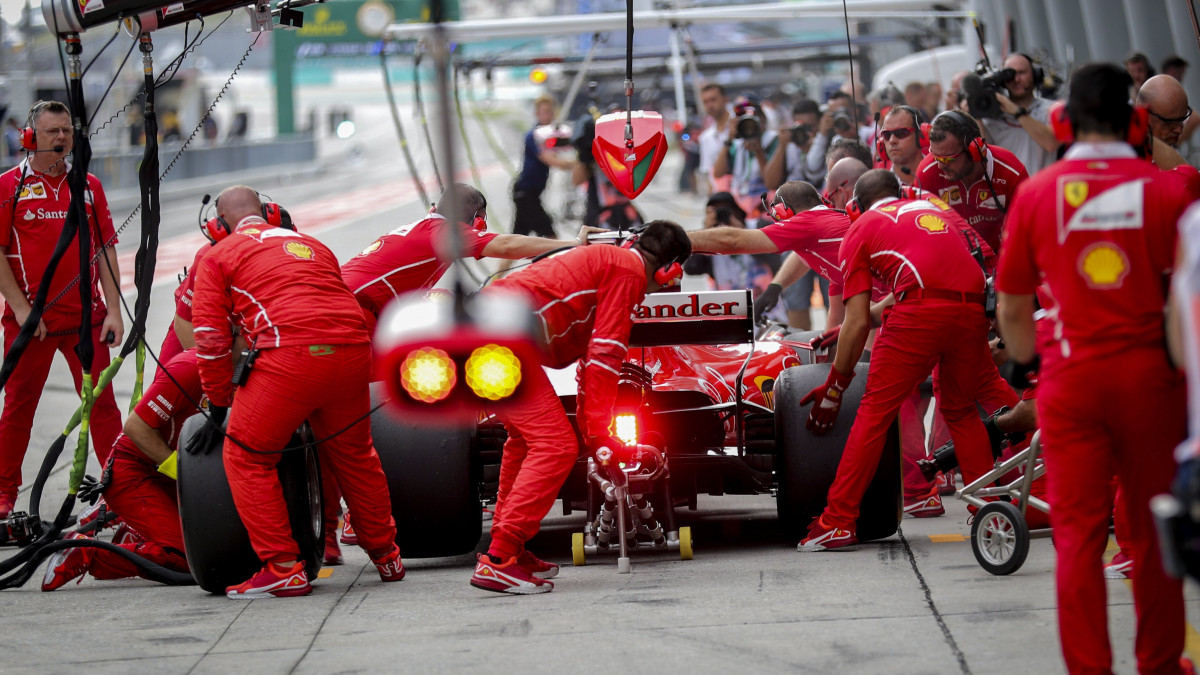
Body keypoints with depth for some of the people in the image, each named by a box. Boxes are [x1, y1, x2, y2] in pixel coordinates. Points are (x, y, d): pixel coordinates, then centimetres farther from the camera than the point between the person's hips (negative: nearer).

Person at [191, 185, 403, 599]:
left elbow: (210, 337, 8)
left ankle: (283, 569, 0)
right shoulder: (311, 244, 31)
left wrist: (219, 401, 18)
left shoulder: (219, 256, 14)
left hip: (291, 356, -6)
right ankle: (386, 557, 33)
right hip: (353, 349, 6)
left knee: (246, 456, 8)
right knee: (354, 453, 25)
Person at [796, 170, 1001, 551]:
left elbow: (858, 324, 13)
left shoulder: (861, 230, 18)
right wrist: (865, 319, 50)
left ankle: (838, 521, 0)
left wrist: (835, 387, 21)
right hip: (972, 307, 5)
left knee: (875, 410, 3)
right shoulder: (935, 209, 33)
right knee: (961, 410, 24)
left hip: (920, 313, -4)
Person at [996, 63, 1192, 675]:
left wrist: (1032, 364, 21)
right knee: (1152, 530, 10)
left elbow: (1011, 310, 6)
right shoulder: (1167, 189, -4)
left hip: (1070, 377, 0)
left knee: (1078, 532, 4)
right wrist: (1185, 369, 12)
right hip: (1150, 373, 0)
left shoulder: (1036, 193, 0)